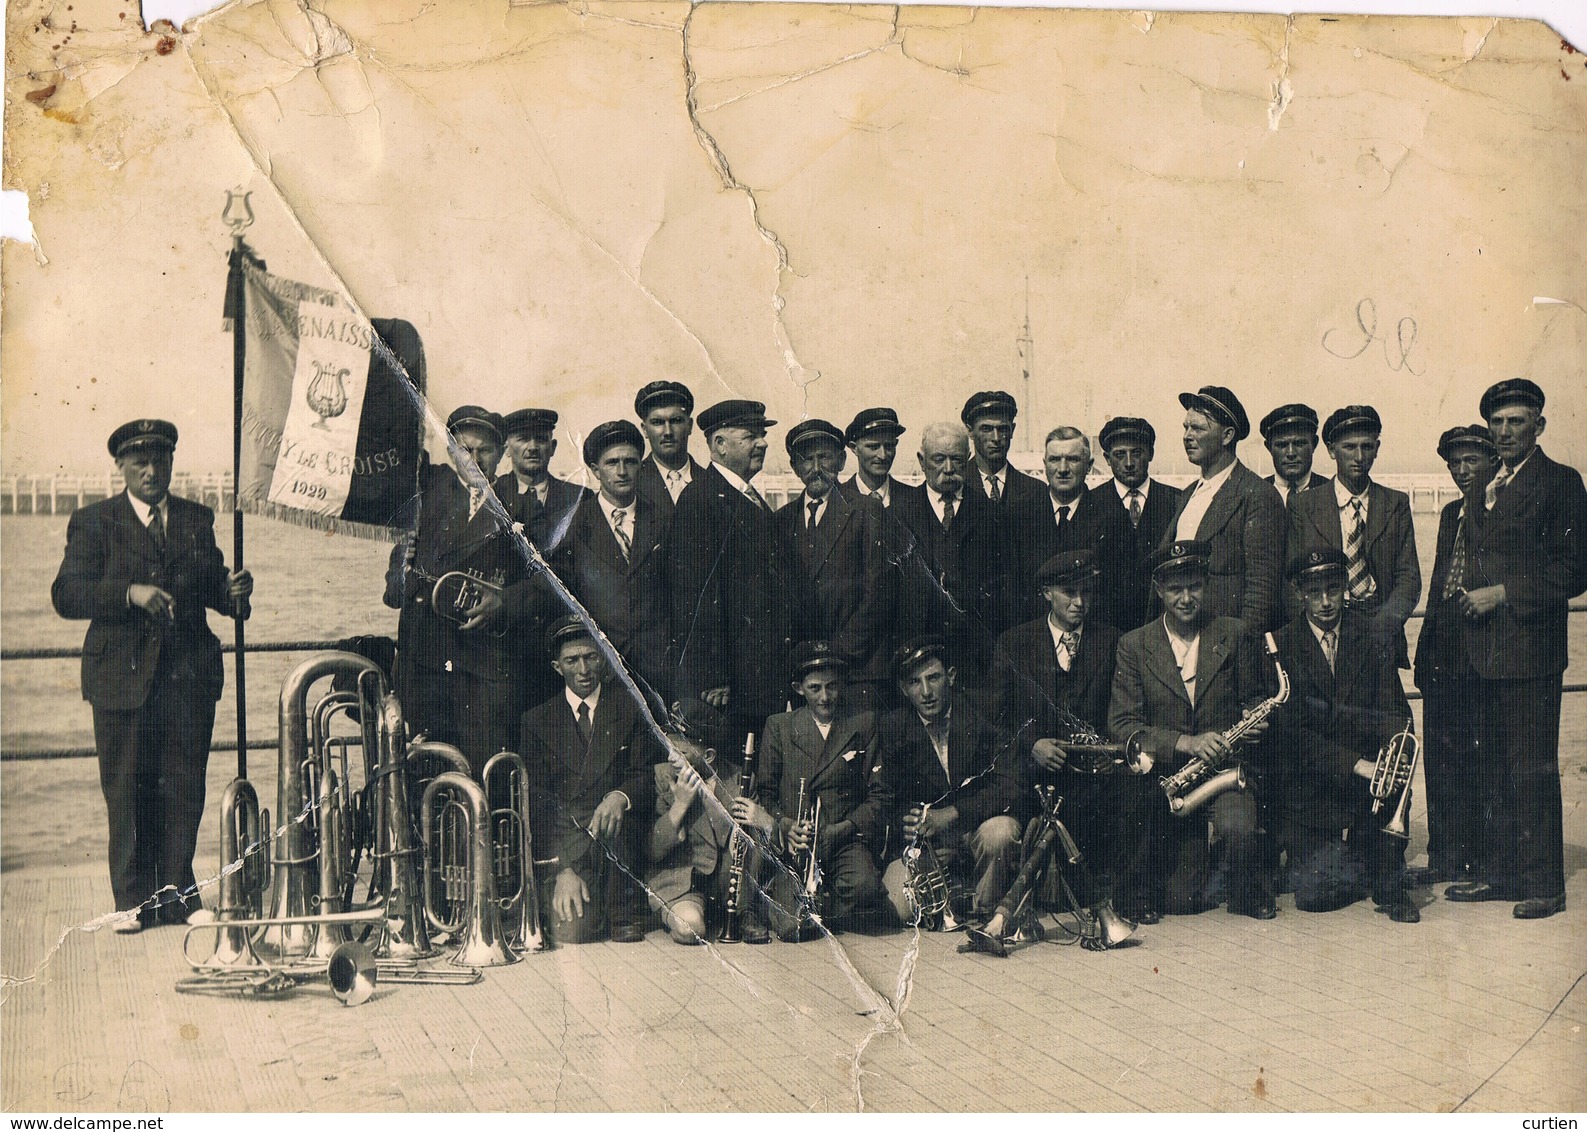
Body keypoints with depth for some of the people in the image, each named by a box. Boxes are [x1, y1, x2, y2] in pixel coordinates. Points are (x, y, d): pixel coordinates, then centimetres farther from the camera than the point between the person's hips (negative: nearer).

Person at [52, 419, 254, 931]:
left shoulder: (197, 519, 15)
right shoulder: (94, 522, 4)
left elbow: (211, 589, 16)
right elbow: (66, 596, -7)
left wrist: (232, 589, -7)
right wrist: (130, 593, -21)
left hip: (189, 675, 3)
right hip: (122, 674, -2)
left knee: (184, 788, 5)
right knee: (126, 792, 2)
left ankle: (177, 892, 15)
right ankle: (133, 899, 11)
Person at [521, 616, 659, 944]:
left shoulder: (631, 706, 8)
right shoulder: (537, 721, 9)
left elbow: (650, 773, 2)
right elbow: (538, 798, 3)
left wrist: (622, 796, -23)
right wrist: (564, 867, -11)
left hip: (621, 833, 0)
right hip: (566, 843, 0)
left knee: (613, 814, -34)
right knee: (569, 935, -23)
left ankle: (625, 914, -16)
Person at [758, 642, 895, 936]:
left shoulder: (864, 724, 12)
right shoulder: (778, 727, 13)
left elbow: (879, 795, 7)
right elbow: (765, 793, 12)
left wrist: (846, 827, -10)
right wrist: (784, 824, -10)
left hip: (847, 838, 2)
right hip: (793, 843, -2)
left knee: (864, 888, -33)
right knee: (791, 928, -31)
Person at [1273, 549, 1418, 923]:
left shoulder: (1371, 637, 3)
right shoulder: (1281, 647, -4)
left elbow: (1397, 716, -5)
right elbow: (1291, 734, -13)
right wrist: (1357, 765, -25)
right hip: (1314, 788, -2)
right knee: (1314, 895, -17)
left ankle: (1389, 881, -14)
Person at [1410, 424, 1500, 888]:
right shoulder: (1452, 514, 19)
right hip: (1443, 655, 7)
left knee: (1478, 759, -1)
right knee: (1439, 759, 9)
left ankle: (1476, 859, 9)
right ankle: (1445, 859, 17)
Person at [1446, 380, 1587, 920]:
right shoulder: (1488, 486, 18)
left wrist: (1502, 593, -14)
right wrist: (1468, 585, 7)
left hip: (1530, 650, -7)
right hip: (1487, 651, 7)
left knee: (1534, 771, -4)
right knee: (1499, 772, 12)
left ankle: (1543, 884, 3)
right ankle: (1501, 873, 20)